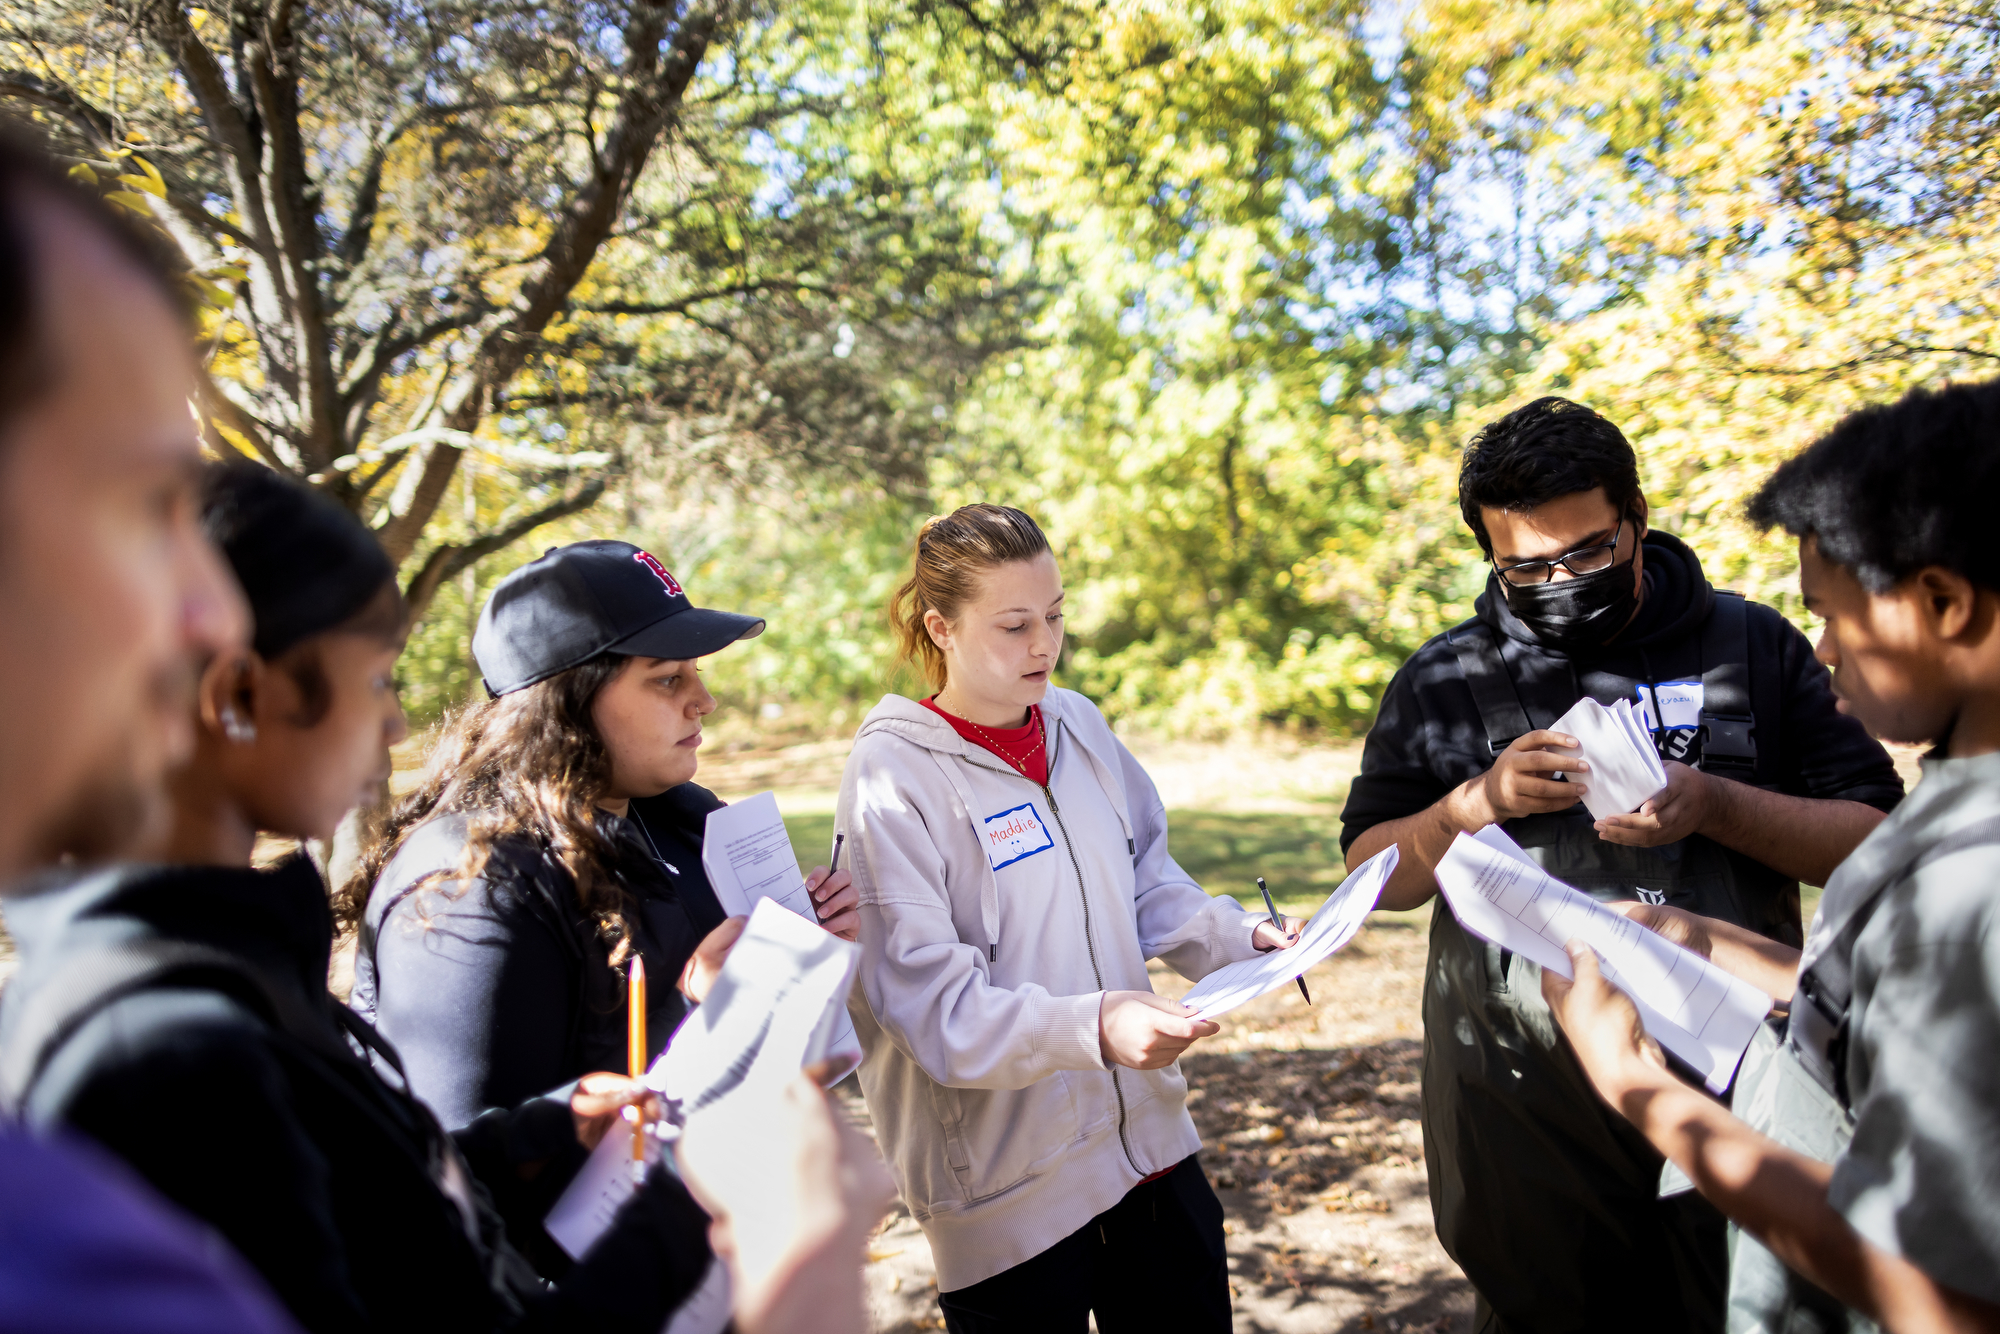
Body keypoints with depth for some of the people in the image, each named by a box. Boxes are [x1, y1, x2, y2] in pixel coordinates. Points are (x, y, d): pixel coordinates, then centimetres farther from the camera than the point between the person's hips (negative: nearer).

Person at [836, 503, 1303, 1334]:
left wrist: (1238, 938, -3)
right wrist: (1092, 1027, -34)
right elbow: (930, 1001, -22)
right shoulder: (892, 778, -17)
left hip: (1150, 1138, 6)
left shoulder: (1078, 726, 3)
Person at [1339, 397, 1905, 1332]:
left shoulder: (1755, 647, 0)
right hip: (1523, 1104, 0)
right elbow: (1372, 875, 2)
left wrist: (1712, 807, -18)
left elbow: (1875, 837, -1)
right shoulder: (1440, 682, 2)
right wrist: (1479, 803, -15)